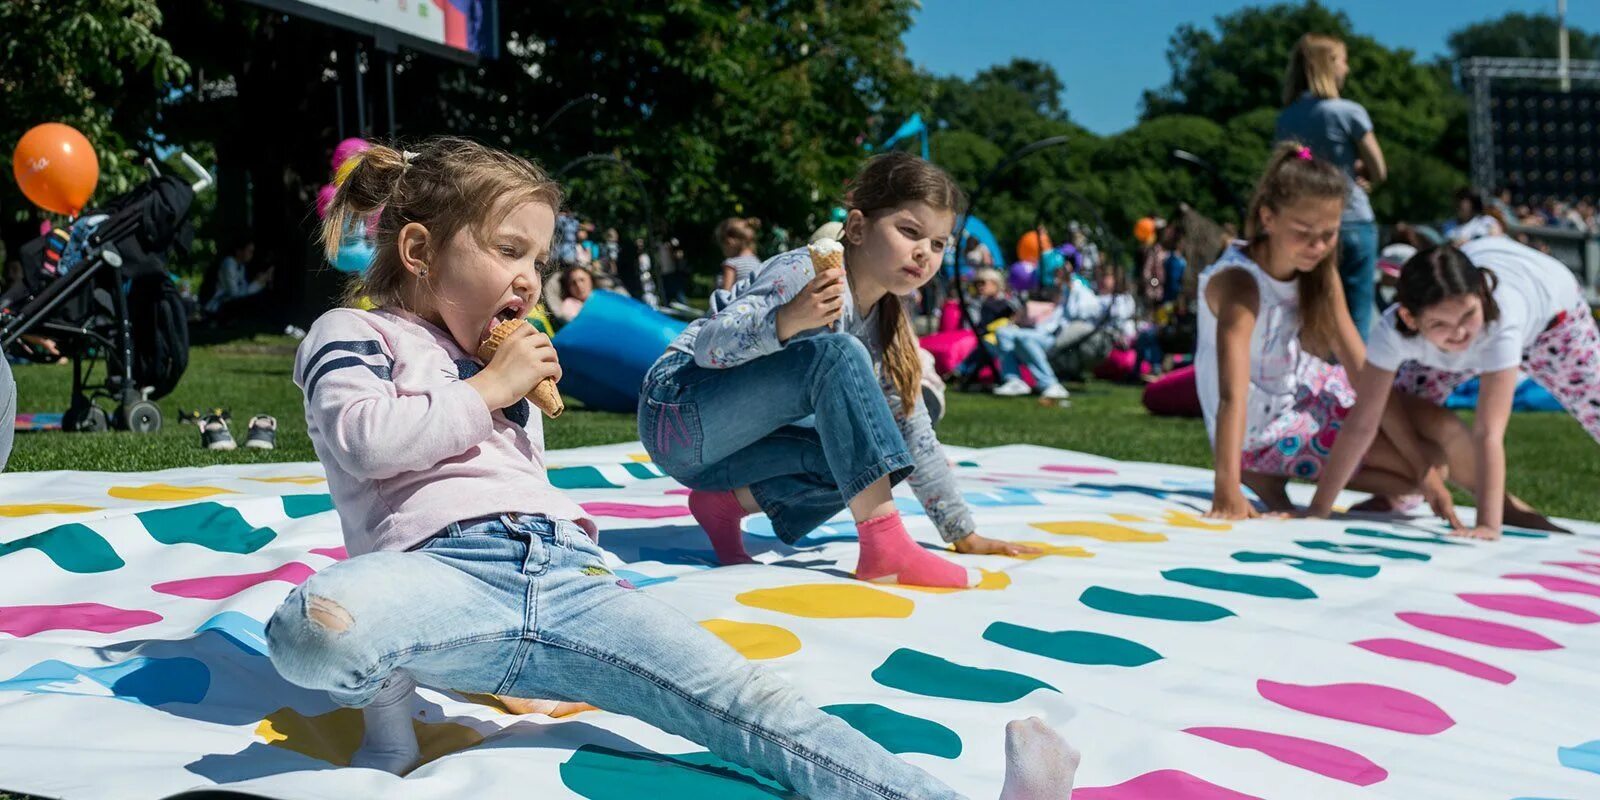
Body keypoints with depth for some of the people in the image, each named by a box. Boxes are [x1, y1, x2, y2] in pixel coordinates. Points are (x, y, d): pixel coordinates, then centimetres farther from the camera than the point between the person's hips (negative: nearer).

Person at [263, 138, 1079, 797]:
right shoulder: (355, 336, 10)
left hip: (561, 574, 6)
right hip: (444, 568, -5)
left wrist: (580, 550, 21)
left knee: (737, 693, -17)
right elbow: (366, 437, -10)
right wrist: (487, 389, -2)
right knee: (315, 626, -42)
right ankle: (385, 693, -7)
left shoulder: (499, 366, 32)